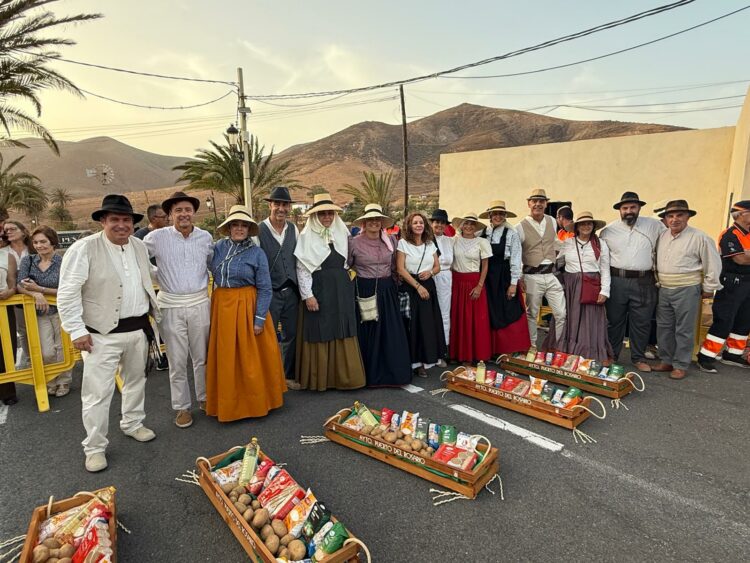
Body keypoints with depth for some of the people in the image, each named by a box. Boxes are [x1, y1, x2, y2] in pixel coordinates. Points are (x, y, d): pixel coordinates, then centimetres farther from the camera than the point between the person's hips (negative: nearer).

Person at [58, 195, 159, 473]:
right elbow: (67, 293, -14)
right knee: (98, 392, 0)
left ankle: (132, 424, 40)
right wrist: (77, 330, -16)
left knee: (136, 380, 20)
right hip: (103, 334, -6)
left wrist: (155, 314, 17)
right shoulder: (83, 248, -13)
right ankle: (95, 447, 17)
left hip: (138, 328, 6)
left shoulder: (139, 246, 6)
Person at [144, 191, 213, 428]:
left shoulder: (206, 237, 4)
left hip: (200, 303, 2)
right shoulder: (157, 237, -5)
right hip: (171, 305, -2)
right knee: (177, 360, 6)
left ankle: (205, 398, 30)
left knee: (202, 357, 12)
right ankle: (182, 407, 21)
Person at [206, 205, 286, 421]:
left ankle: (254, 402, 24)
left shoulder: (257, 253, -6)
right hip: (221, 306, 3)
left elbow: (265, 289, -7)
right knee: (225, 358, 11)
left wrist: (260, 318, -12)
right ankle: (227, 403, 28)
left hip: (247, 307, -3)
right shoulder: (218, 247, 4)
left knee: (250, 357, 4)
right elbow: (214, 275, 15)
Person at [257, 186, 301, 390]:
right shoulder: (259, 230, -9)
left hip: (291, 291, 5)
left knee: (291, 335, 14)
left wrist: (301, 289, 10)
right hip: (270, 292, -5)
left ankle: (289, 375, 31)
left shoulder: (294, 229, 6)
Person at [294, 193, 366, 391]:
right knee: (320, 333, 2)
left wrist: (347, 283, 14)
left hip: (341, 289, 5)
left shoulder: (341, 233, 9)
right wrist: (308, 295, -13)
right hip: (319, 290, -4)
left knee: (343, 333, 7)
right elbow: (302, 268, -7)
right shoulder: (307, 235, -4)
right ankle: (320, 378, 15)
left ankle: (344, 376, 19)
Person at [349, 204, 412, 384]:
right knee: (367, 334, 3)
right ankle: (370, 374, 19)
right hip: (364, 292, -3)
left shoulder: (391, 240, 5)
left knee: (391, 333, 4)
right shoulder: (354, 242, -4)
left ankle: (393, 372, 19)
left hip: (387, 291, 3)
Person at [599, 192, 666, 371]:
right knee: (614, 321, 9)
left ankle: (639, 358, 22)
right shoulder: (608, 230, 3)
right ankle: (612, 355, 22)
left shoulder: (654, 226, 4)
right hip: (617, 281, 0)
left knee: (642, 322, 8)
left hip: (643, 283, 1)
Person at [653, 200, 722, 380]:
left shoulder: (699, 238, -8)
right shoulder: (661, 237, 8)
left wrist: (709, 288, -2)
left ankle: (680, 365, 12)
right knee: (664, 327, 12)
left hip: (687, 290, -6)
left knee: (684, 330, 1)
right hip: (664, 290, 6)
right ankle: (666, 361, 24)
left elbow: (713, 264, -4)